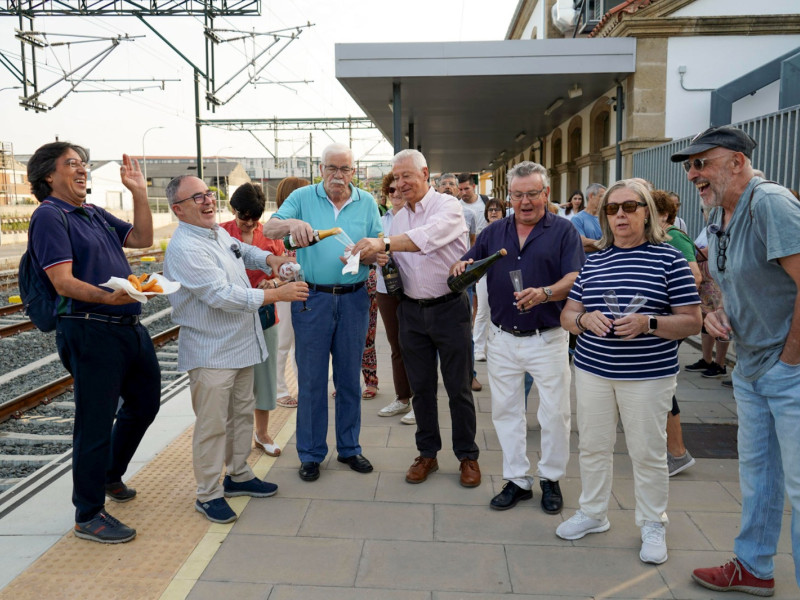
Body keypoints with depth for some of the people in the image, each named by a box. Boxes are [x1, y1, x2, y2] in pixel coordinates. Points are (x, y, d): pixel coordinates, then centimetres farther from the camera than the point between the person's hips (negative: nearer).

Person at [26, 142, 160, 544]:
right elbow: (63, 282, -18)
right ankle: (88, 516, 14)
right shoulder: (49, 216, -8)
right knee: (96, 422, -1)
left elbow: (142, 239, 19)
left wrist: (139, 192, 11)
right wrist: (107, 297, -35)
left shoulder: (94, 213, 18)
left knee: (144, 404, 20)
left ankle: (110, 476, 41)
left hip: (130, 327, 9)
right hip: (90, 333, -9)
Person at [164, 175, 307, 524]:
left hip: (242, 344, 9)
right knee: (212, 425, 0)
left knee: (242, 412, 19)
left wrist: (270, 259, 8)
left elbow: (244, 251, 29)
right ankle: (208, 494, 17)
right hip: (210, 353, -9)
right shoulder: (184, 248, -21)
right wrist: (277, 294, -25)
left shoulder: (219, 233, 8)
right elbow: (221, 295, -27)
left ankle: (238, 475, 36)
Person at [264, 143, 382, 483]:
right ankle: (310, 454, 19)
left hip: (353, 298, 2)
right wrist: (292, 224, -30)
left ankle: (349, 448, 28)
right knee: (311, 379, 4)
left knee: (350, 377, 12)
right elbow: (269, 229, -8)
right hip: (312, 298, -2)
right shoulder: (303, 197, 1)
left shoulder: (366, 203, 6)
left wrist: (364, 255, -21)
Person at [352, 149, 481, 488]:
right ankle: (427, 453, 27)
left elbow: (428, 237, -29)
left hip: (449, 307, -5)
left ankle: (467, 456, 21)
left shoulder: (448, 206, -8)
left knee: (459, 388, 5)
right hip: (412, 310, 5)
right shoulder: (398, 218, 11)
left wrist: (384, 243, -39)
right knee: (421, 387, 12)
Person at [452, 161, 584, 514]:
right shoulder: (493, 232, 9)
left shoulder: (563, 231, -2)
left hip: (547, 338, -3)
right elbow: (464, 269, 10)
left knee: (554, 413, 6)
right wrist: (461, 269, -14)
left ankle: (551, 480, 26)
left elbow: (575, 279, -12)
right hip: (503, 339, 4)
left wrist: (545, 293, -31)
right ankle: (517, 480, 26)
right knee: (506, 411, 11)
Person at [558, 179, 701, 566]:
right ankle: (592, 513, 33)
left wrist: (648, 323, -22)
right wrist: (584, 319, -14)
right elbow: (567, 316, 9)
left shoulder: (668, 259, -4)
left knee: (648, 453, 7)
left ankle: (653, 526, 29)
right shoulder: (593, 262, 8)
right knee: (592, 446, 13)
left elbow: (692, 321, -6)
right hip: (593, 370, 4)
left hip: (647, 375, -4)